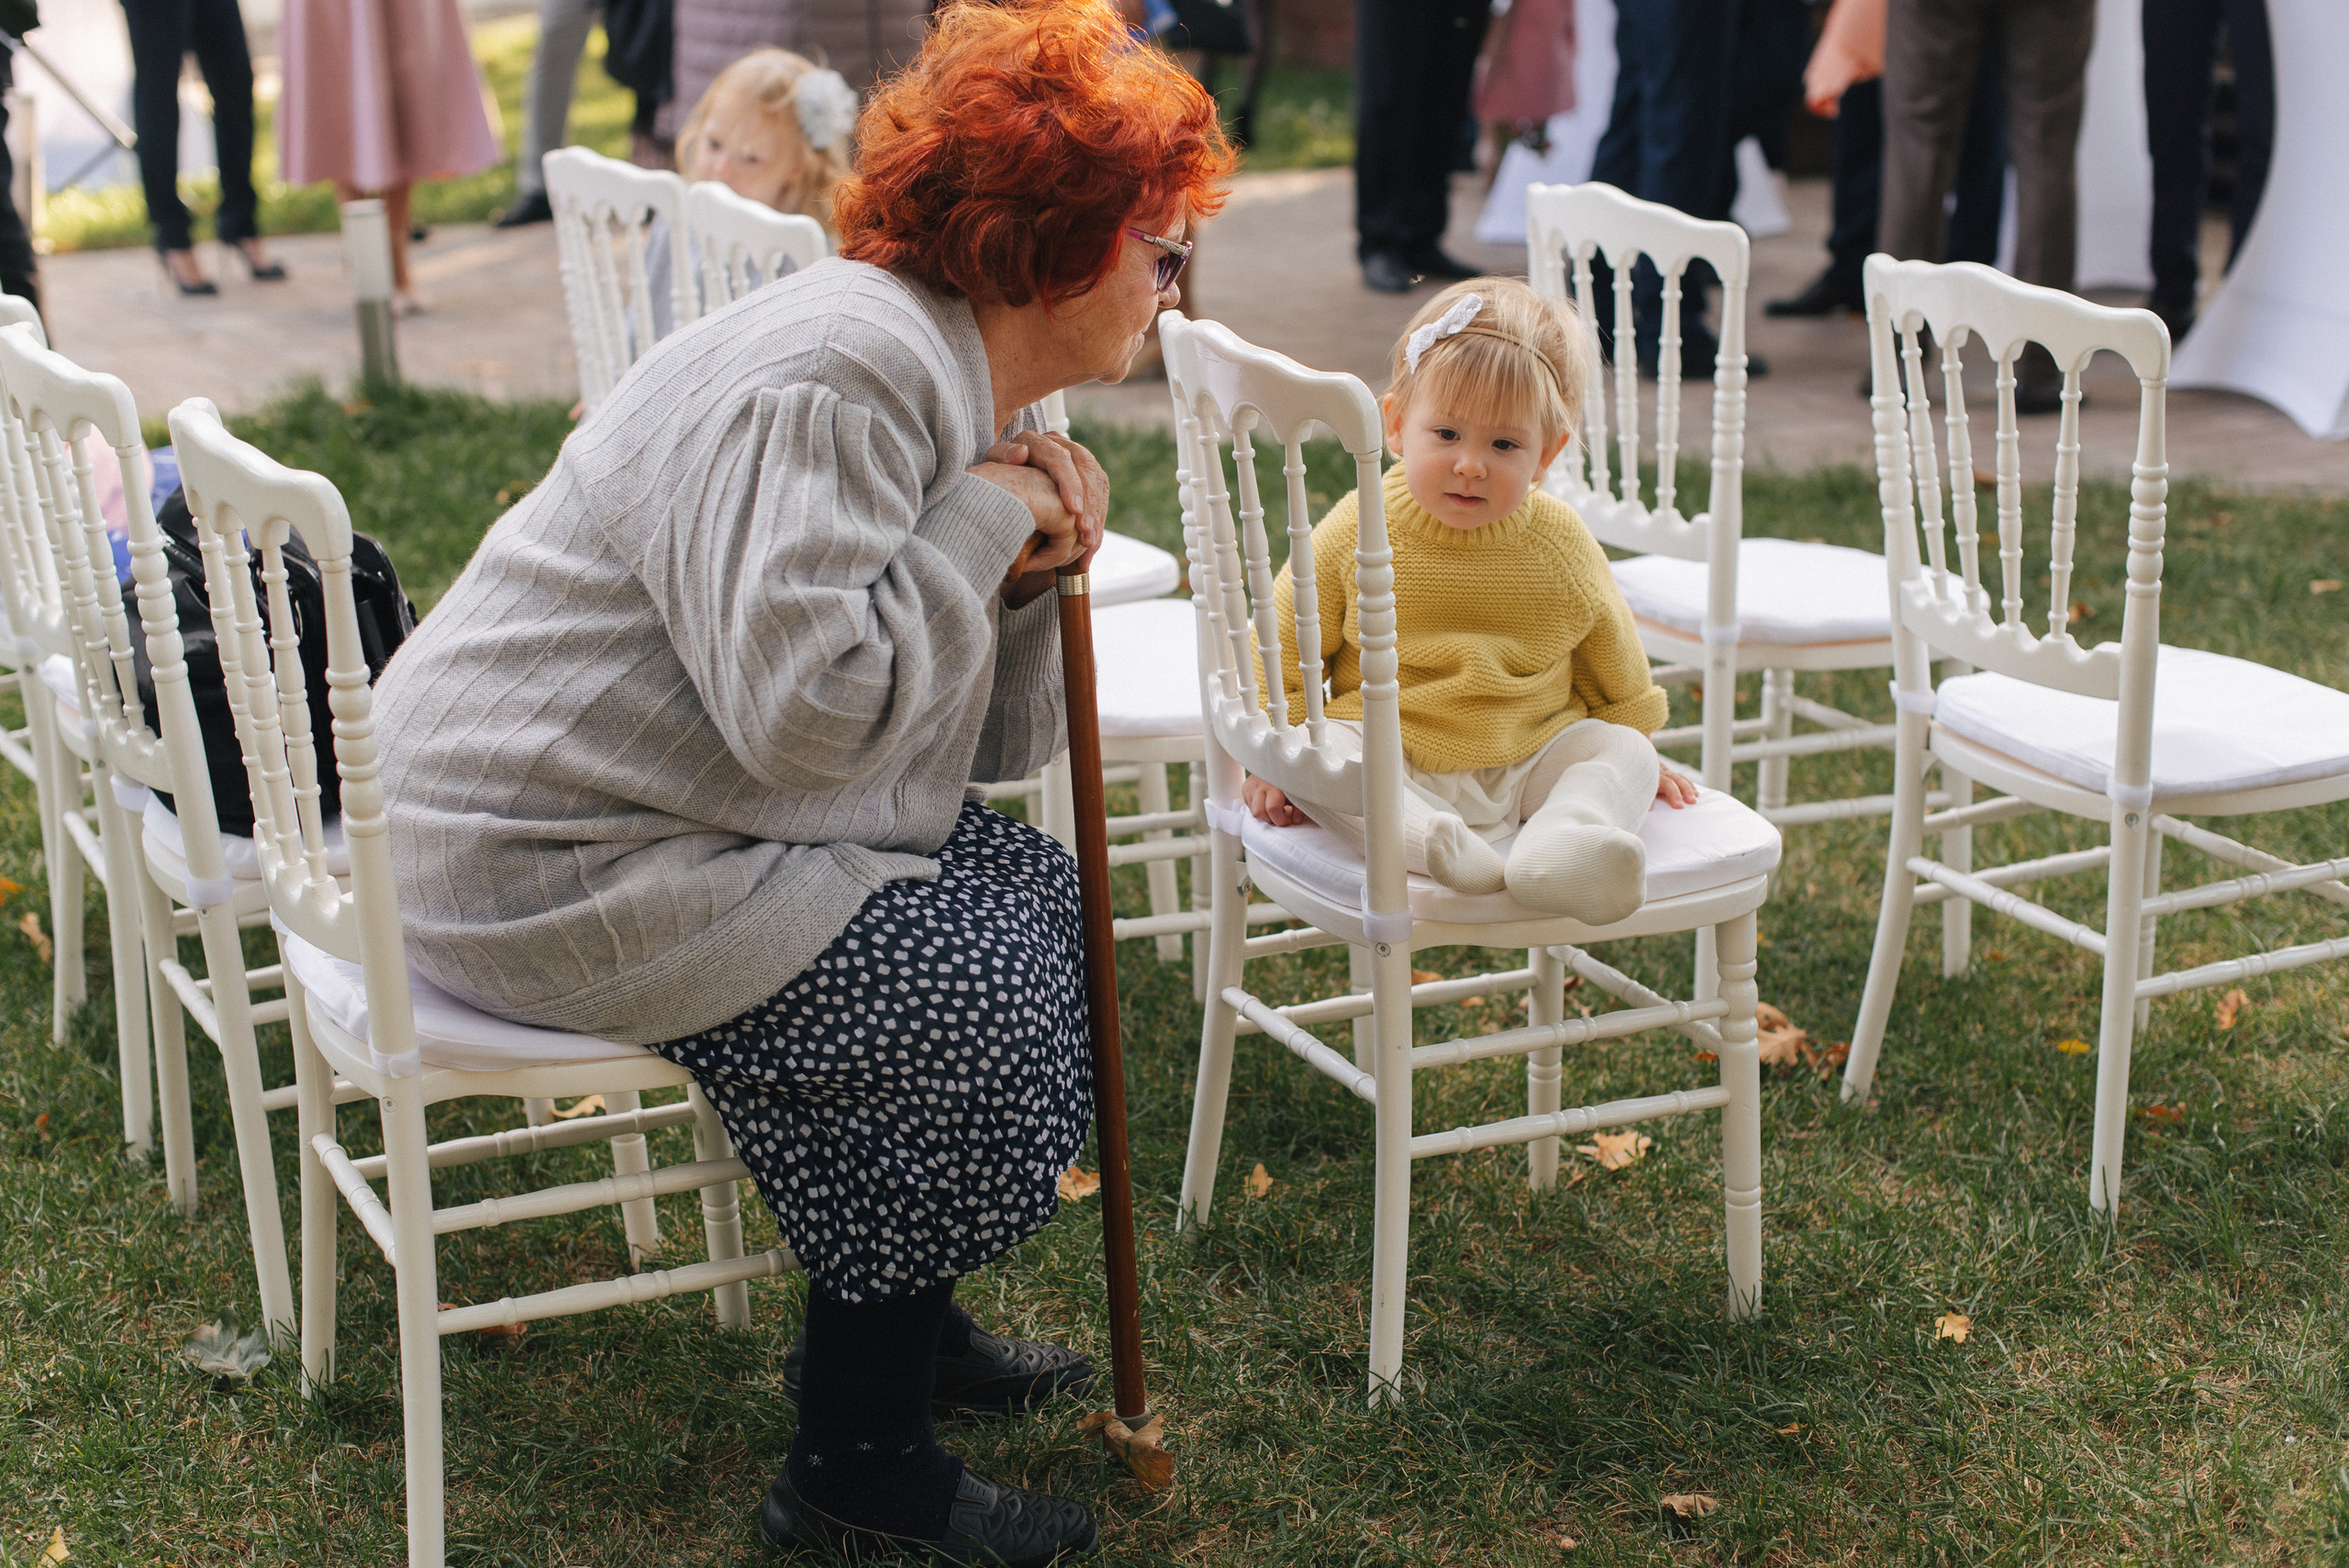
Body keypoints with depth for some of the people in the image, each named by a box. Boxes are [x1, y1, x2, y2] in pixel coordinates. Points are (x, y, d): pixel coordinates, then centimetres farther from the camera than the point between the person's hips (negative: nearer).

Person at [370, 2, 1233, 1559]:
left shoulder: (973, 394, 12)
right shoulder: (838, 375, -21)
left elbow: (981, 753, 12)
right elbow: (810, 711, -32)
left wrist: (1028, 581, -6)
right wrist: (984, 522, -20)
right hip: (550, 866, -10)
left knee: (1040, 892, 9)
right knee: (979, 1008, -13)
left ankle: (901, 1319, 23)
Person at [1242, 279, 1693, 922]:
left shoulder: (1560, 544, -2)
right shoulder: (1356, 533, -8)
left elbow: (1611, 658, 14)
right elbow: (1285, 647, 1)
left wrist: (1634, 751, 20)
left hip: (1530, 759, 2)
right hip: (1395, 764, -2)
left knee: (1621, 751, -19)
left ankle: (1558, 846, -47)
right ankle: (1427, 841, -50)